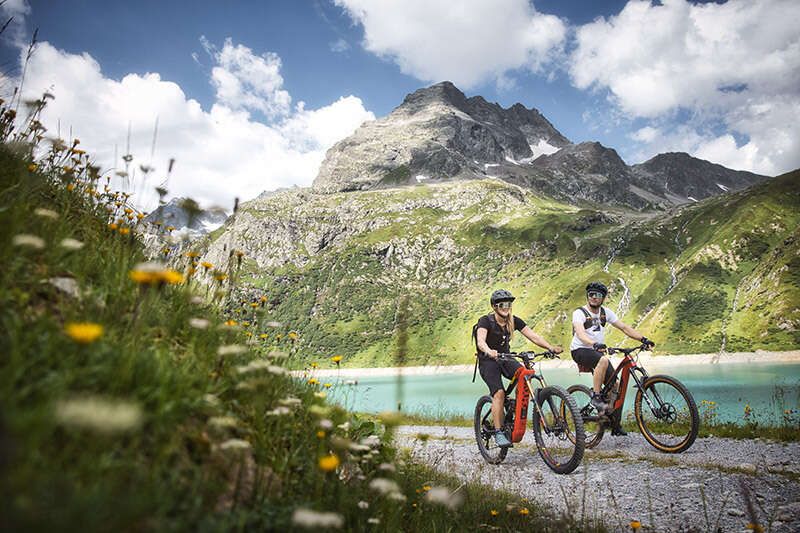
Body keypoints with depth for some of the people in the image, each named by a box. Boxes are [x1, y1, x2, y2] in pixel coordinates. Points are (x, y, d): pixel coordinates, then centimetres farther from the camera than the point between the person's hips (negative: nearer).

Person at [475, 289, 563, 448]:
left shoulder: (514, 321, -3)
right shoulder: (486, 321, -18)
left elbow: (533, 336, -11)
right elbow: (480, 341, -34)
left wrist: (550, 347, -27)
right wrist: (489, 351, -56)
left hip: (505, 358, 5)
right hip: (488, 361, -5)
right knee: (499, 393, -24)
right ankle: (498, 432, -14)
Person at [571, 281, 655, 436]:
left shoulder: (605, 312, 6)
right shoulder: (579, 313, -12)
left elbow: (624, 327, 3)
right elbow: (581, 334, -29)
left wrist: (643, 339, -11)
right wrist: (595, 344, -48)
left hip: (598, 351, 6)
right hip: (580, 351, -6)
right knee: (604, 360, -37)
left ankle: (616, 425, 9)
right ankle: (596, 397, -25)